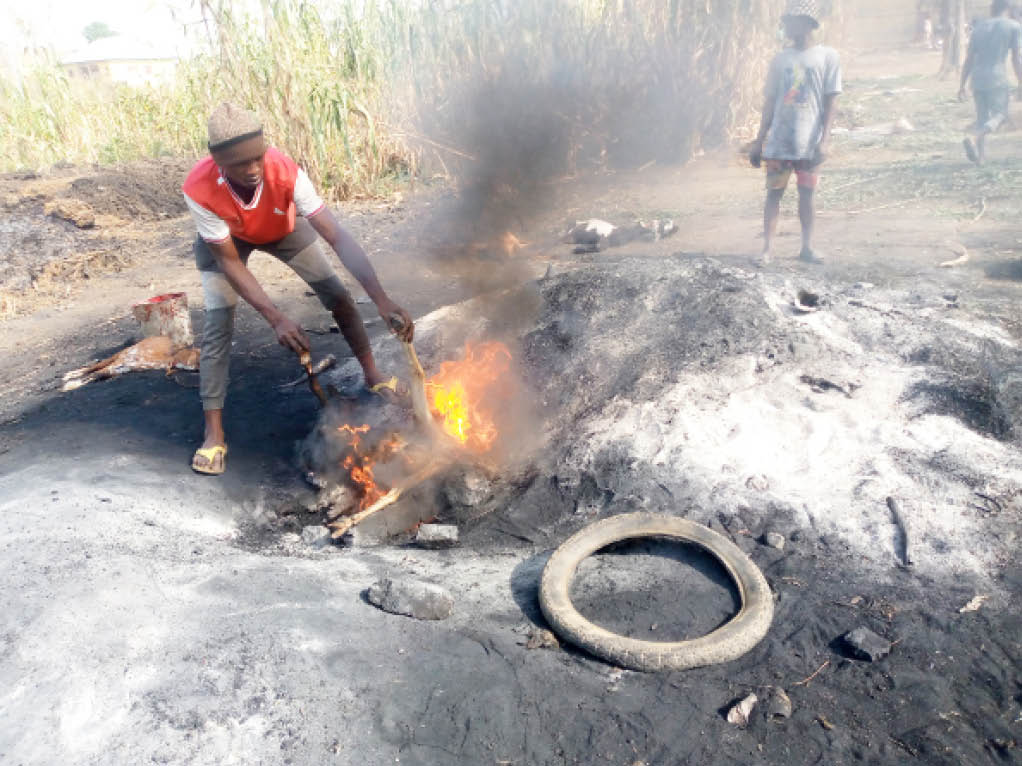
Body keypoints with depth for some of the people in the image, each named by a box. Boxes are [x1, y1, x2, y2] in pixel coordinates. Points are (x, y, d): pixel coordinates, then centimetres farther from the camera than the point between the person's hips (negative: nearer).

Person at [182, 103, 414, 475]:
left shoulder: (286, 172, -41)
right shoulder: (199, 190, -41)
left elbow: (337, 236, -44)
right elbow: (231, 263, -33)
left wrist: (381, 298, -54)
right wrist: (276, 318, -42)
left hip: (283, 229, 2)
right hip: (224, 240, -1)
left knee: (338, 296, -5)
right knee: (217, 327, -13)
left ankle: (372, 375, 15)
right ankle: (214, 433, -7)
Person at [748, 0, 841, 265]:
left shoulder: (828, 57, -2)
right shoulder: (781, 59, 7)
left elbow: (830, 101, -3)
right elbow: (771, 102, 10)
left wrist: (824, 140, -12)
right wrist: (759, 140, 7)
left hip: (809, 142, -2)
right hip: (778, 141, 2)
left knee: (807, 193, 6)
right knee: (774, 192, 2)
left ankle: (807, 247, 14)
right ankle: (768, 248, 5)